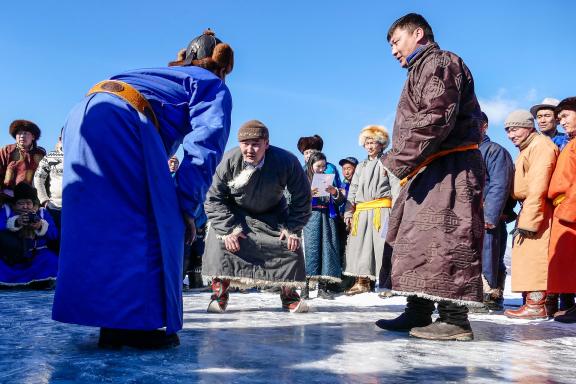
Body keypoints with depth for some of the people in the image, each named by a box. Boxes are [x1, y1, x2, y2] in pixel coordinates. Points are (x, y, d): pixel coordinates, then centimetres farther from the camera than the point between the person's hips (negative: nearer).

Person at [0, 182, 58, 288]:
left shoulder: (42, 212, 7)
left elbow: (54, 234, -5)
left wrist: (41, 227, -24)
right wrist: (15, 222, -29)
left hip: (35, 254, 0)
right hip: (11, 255, 0)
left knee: (51, 260, -27)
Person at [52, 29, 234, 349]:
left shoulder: (163, 74, 38)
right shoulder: (214, 86, 18)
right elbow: (204, 148, 0)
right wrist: (187, 208, -1)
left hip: (80, 116, 8)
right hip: (124, 120, -8)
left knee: (100, 226, 11)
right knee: (154, 228, -1)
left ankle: (112, 324, 15)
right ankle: (137, 324, -3)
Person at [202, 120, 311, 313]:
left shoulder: (287, 161, -30)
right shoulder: (229, 161, -29)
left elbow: (301, 198, -15)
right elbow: (214, 198, -18)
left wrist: (293, 229, -16)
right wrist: (228, 228, -25)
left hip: (273, 213, 1)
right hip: (236, 211, 0)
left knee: (291, 243, -10)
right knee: (219, 238, -21)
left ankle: (289, 294, 13)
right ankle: (219, 293, -6)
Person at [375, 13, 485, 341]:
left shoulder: (439, 63, -5)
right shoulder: (422, 70, 27)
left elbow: (437, 118, -19)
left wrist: (400, 160, -18)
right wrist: (402, 161, 12)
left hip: (448, 169, -11)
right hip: (429, 172, 11)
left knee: (443, 241, -12)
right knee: (416, 241, 10)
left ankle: (455, 319, -8)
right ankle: (419, 312, 16)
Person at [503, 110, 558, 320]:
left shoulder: (541, 145, -9)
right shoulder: (527, 148, 25)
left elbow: (538, 187, -19)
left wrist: (527, 221, -22)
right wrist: (522, 217, 13)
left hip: (538, 210, -10)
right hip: (529, 209, 10)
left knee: (533, 257, -11)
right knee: (528, 258, 9)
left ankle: (536, 304, -9)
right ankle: (534, 302, 14)